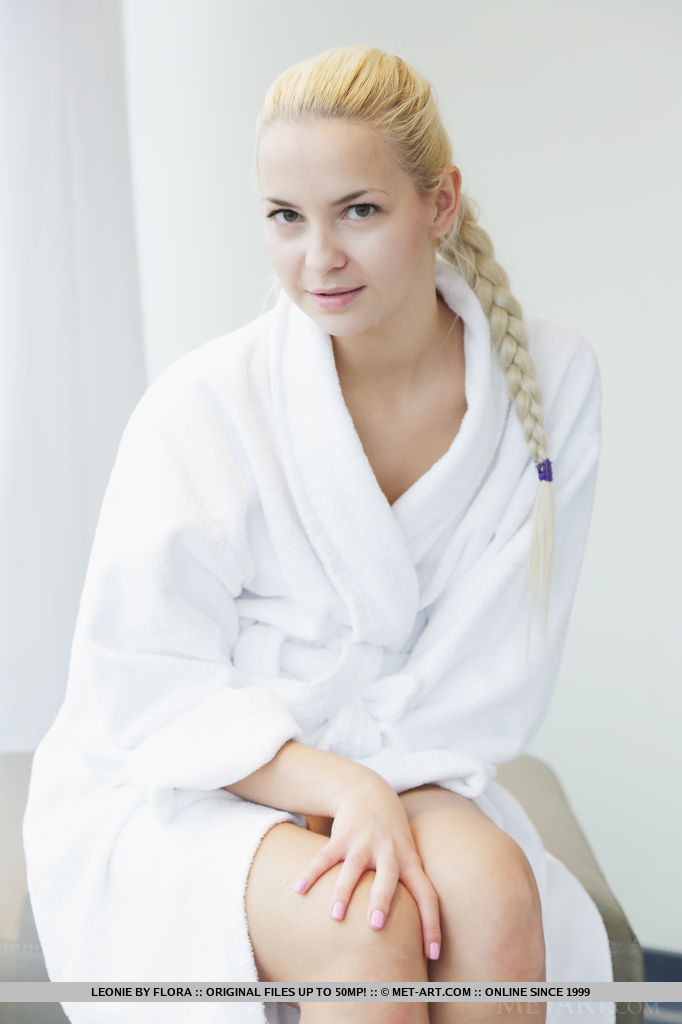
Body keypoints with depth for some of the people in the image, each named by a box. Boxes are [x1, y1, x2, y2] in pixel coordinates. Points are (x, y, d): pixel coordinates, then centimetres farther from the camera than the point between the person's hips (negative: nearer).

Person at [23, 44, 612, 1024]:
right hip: (167, 796, -2)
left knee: (493, 889, -28)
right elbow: (145, 694, -14)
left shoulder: (551, 380, -7)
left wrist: (385, 792, -18)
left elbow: (501, 659, -5)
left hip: (406, 783, 3)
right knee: (370, 933, -30)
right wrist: (345, 787, -26)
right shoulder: (205, 406, -15)